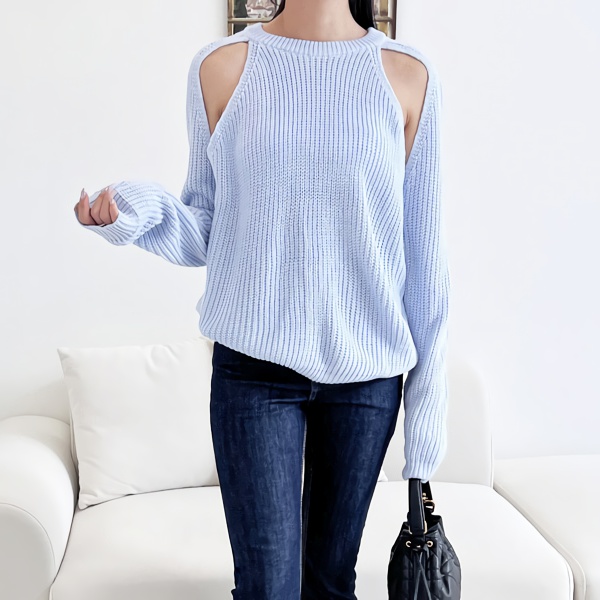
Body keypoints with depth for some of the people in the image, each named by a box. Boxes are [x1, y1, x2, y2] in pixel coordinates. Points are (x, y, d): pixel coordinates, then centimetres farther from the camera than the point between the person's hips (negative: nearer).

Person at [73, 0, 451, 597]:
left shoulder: (409, 75, 0)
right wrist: (144, 211, -15)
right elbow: (206, 230, 7)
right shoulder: (221, 66, 1)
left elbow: (425, 248, 2)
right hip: (255, 363, 0)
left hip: (368, 369, 1)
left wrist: (430, 392, 2)